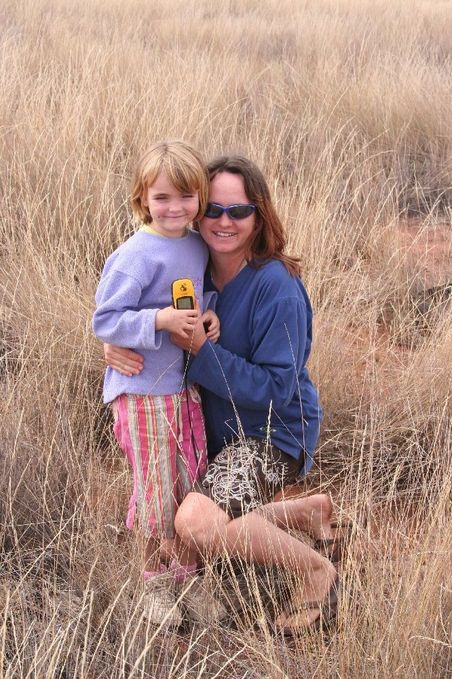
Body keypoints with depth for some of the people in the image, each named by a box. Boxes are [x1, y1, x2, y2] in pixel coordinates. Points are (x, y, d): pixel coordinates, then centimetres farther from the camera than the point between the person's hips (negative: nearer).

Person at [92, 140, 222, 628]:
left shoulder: (197, 247, 3)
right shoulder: (135, 256, -20)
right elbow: (104, 321, -18)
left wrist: (208, 318, -1)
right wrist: (161, 320, -30)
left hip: (187, 383, 7)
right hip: (144, 390, -7)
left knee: (192, 482, 17)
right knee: (158, 489, 4)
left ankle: (185, 568, 37)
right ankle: (158, 585, 22)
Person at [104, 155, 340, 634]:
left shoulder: (277, 287, -24)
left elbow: (275, 389, -25)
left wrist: (200, 348, -30)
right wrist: (116, 346, -18)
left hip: (274, 432, -8)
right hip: (218, 427, 8)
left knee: (198, 522, -31)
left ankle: (318, 571, -10)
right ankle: (310, 510, 31)